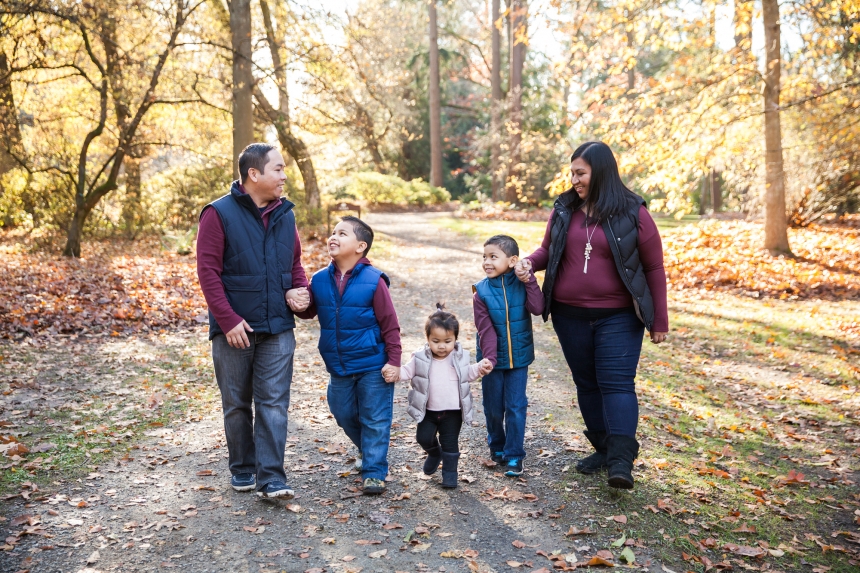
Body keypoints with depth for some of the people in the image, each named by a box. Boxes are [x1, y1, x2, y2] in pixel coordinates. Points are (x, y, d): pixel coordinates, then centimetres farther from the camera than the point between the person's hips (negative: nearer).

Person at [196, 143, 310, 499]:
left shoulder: (284, 215, 7)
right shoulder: (219, 214, -8)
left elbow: (295, 263, 18)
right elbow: (208, 272, -11)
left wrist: (300, 291, -3)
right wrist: (229, 320, -16)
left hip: (278, 329, 3)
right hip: (234, 330, -3)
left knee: (274, 404, -1)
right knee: (237, 405, 11)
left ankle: (271, 478, 4)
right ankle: (242, 470, 27)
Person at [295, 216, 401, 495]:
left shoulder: (373, 280, -14)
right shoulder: (320, 280, -1)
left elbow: (390, 324, -11)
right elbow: (308, 312, 11)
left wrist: (394, 361, -11)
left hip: (373, 366, -5)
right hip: (338, 368, 6)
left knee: (375, 419, 3)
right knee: (345, 415, 18)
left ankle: (374, 472, 14)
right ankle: (368, 452, 42)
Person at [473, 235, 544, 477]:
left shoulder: (522, 284, -6)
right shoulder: (481, 291, -10)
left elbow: (537, 308, -21)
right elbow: (485, 329, -14)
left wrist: (529, 282, -25)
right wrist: (489, 358, -23)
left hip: (519, 357, 0)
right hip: (493, 359, 0)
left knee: (516, 407, 2)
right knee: (493, 407, 13)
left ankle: (514, 456, 12)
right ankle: (497, 447, 36)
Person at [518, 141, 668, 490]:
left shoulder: (632, 213, -5)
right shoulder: (563, 210, 5)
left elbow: (654, 268, -1)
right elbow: (549, 249, 17)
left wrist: (660, 320, -1)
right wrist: (531, 262, -7)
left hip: (618, 317, -4)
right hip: (569, 315, 4)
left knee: (617, 382, -9)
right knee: (586, 383, 11)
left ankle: (621, 460, -8)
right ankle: (603, 449, 23)